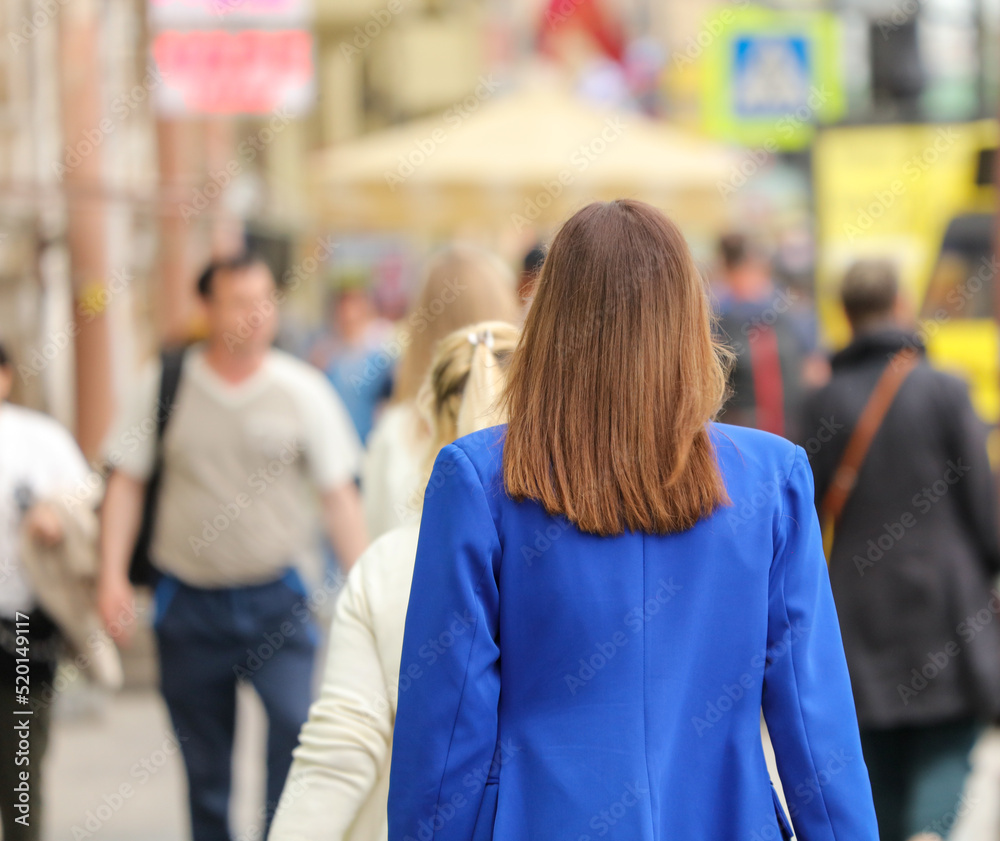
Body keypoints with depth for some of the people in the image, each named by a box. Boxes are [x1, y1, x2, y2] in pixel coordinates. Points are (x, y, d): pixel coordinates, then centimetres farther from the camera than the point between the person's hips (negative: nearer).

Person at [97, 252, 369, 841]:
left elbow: (340, 497, 0)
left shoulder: (303, 390, -2)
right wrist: (113, 574, -5)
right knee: (204, 761, 9)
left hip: (276, 598, -1)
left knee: (298, 727, -18)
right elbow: (127, 483, 5)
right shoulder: (167, 384, 1)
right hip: (190, 599, 1)